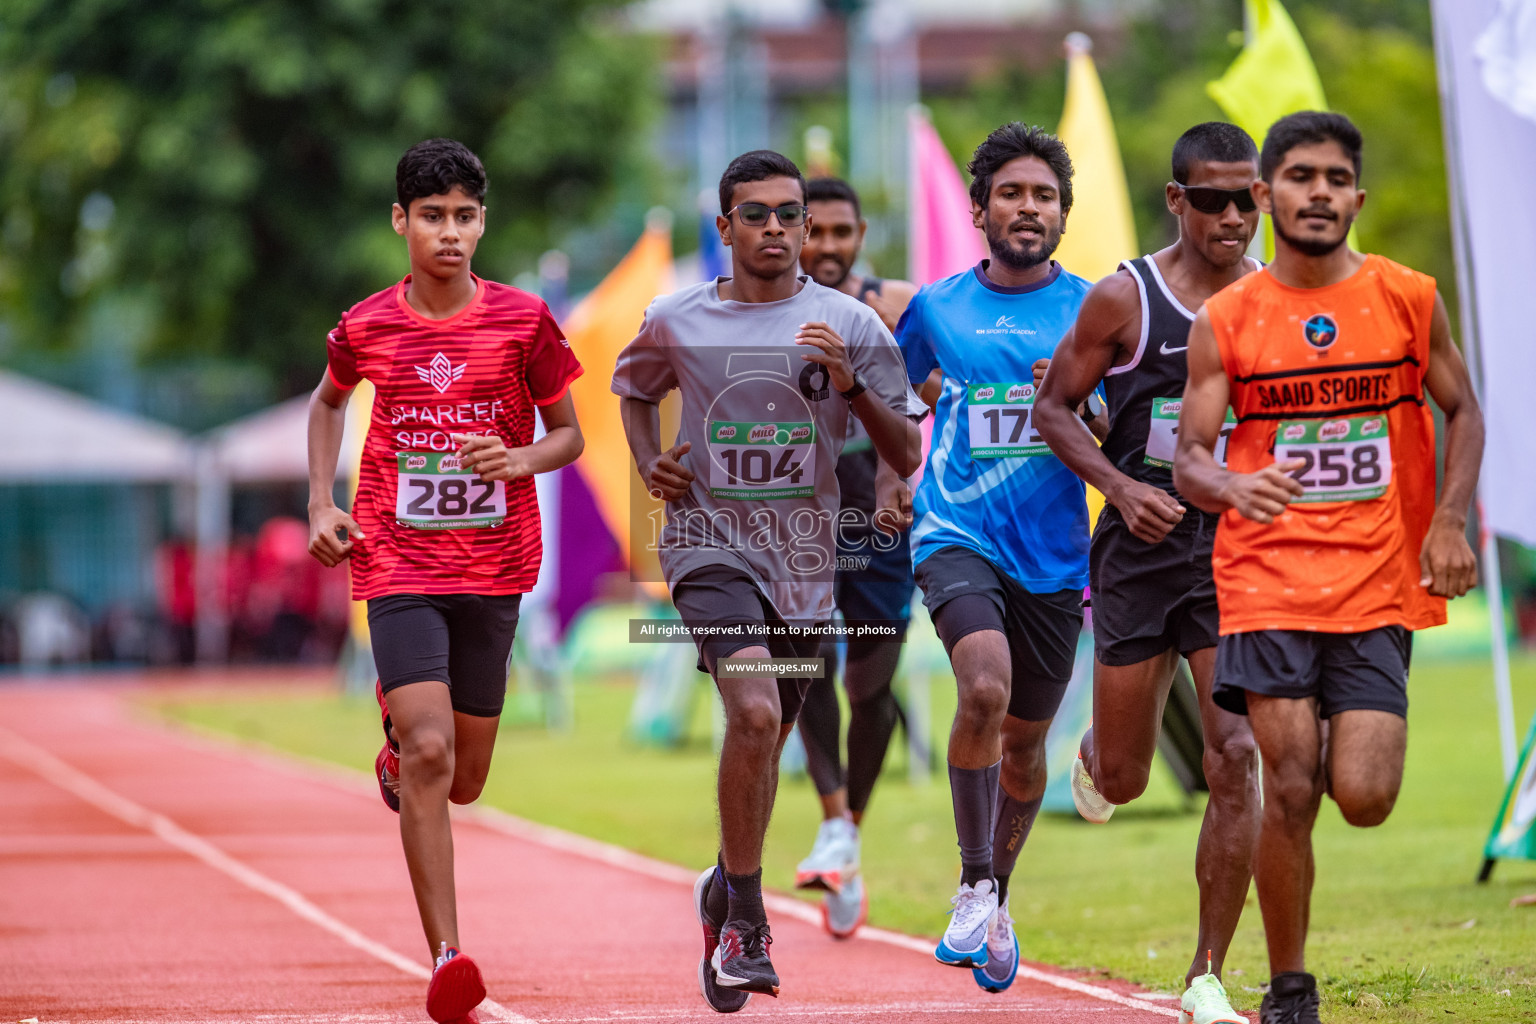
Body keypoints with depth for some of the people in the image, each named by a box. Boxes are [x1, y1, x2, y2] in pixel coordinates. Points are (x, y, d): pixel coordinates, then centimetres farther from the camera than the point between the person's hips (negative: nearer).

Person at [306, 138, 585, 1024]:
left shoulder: (524, 321, -3)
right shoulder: (366, 328, -1)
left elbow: (569, 433, 7)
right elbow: (329, 402, 21)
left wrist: (522, 459, -15)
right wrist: (322, 503, 8)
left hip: (495, 566, 2)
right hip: (398, 561, -2)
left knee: (462, 782, 10)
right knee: (431, 753, -19)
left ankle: (399, 742, 48)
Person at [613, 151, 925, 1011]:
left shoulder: (851, 325, -1)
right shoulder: (677, 323, 0)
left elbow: (906, 457, -2)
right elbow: (635, 389, 22)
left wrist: (850, 384, -17)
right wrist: (650, 462, 4)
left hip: (805, 555, 3)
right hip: (710, 542, -3)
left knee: (766, 735, 15)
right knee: (755, 712, -25)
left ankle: (730, 889, 41)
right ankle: (746, 923, -13)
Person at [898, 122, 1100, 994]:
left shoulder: (1091, 307, 2)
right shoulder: (938, 307, 6)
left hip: (1053, 553, 1)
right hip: (957, 534, -1)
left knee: (1025, 741, 12)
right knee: (986, 689, -27)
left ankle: (997, 900, 35)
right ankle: (974, 885, -14)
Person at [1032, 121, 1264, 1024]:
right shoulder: (1125, 299, -5)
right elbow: (1055, 407, 3)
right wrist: (1121, 486, -12)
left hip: (1238, 546, 1)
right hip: (1142, 546, -1)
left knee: (1236, 756, -13)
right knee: (1124, 779, 8)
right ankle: (1096, 755, 50)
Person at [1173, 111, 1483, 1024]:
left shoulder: (1408, 299, 3)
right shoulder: (1226, 321, 1)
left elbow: (1462, 411, 13)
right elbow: (1189, 459, -1)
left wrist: (1449, 519, -2)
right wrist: (1230, 488, -24)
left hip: (1379, 581, 1)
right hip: (1268, 580, -1)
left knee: (1365, 799, -9)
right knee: (1289, 791, -7)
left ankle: (1343, 742, 29)